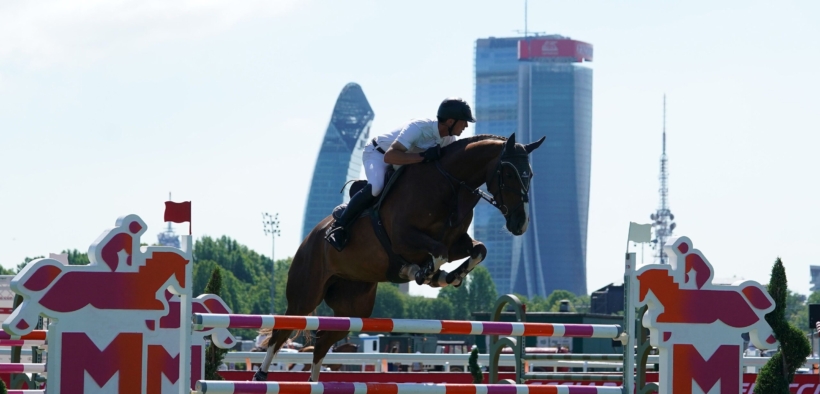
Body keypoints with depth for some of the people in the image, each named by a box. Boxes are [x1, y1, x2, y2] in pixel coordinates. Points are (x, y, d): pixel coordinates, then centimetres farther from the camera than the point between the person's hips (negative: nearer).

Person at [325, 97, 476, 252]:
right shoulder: (417, 128, -38)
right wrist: (423, 156, -51)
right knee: (376, 187, -34)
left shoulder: (450, 138, -14)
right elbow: (389, 156, -46)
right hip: (377, 154, -9)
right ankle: (338, 226, -22)